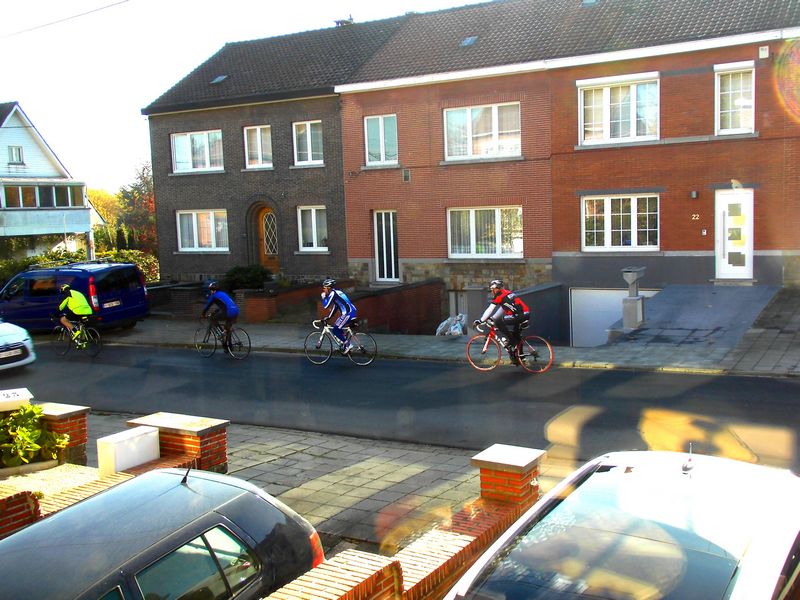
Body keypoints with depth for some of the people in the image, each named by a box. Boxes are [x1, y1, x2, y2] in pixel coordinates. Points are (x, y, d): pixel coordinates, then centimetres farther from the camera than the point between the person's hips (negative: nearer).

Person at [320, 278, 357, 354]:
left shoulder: (333, 293, -11)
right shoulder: (336, 292, 20)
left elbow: (325, 306, -14)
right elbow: (335, 306, 28)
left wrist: (323, 297, 2)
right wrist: (328, 317, 28)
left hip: (348, 313, -10)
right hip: (349, 312, 10)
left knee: (335, 330, -7)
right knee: (336, 328, 17)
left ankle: (347, 345, -1)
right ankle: (345, 343, 19)